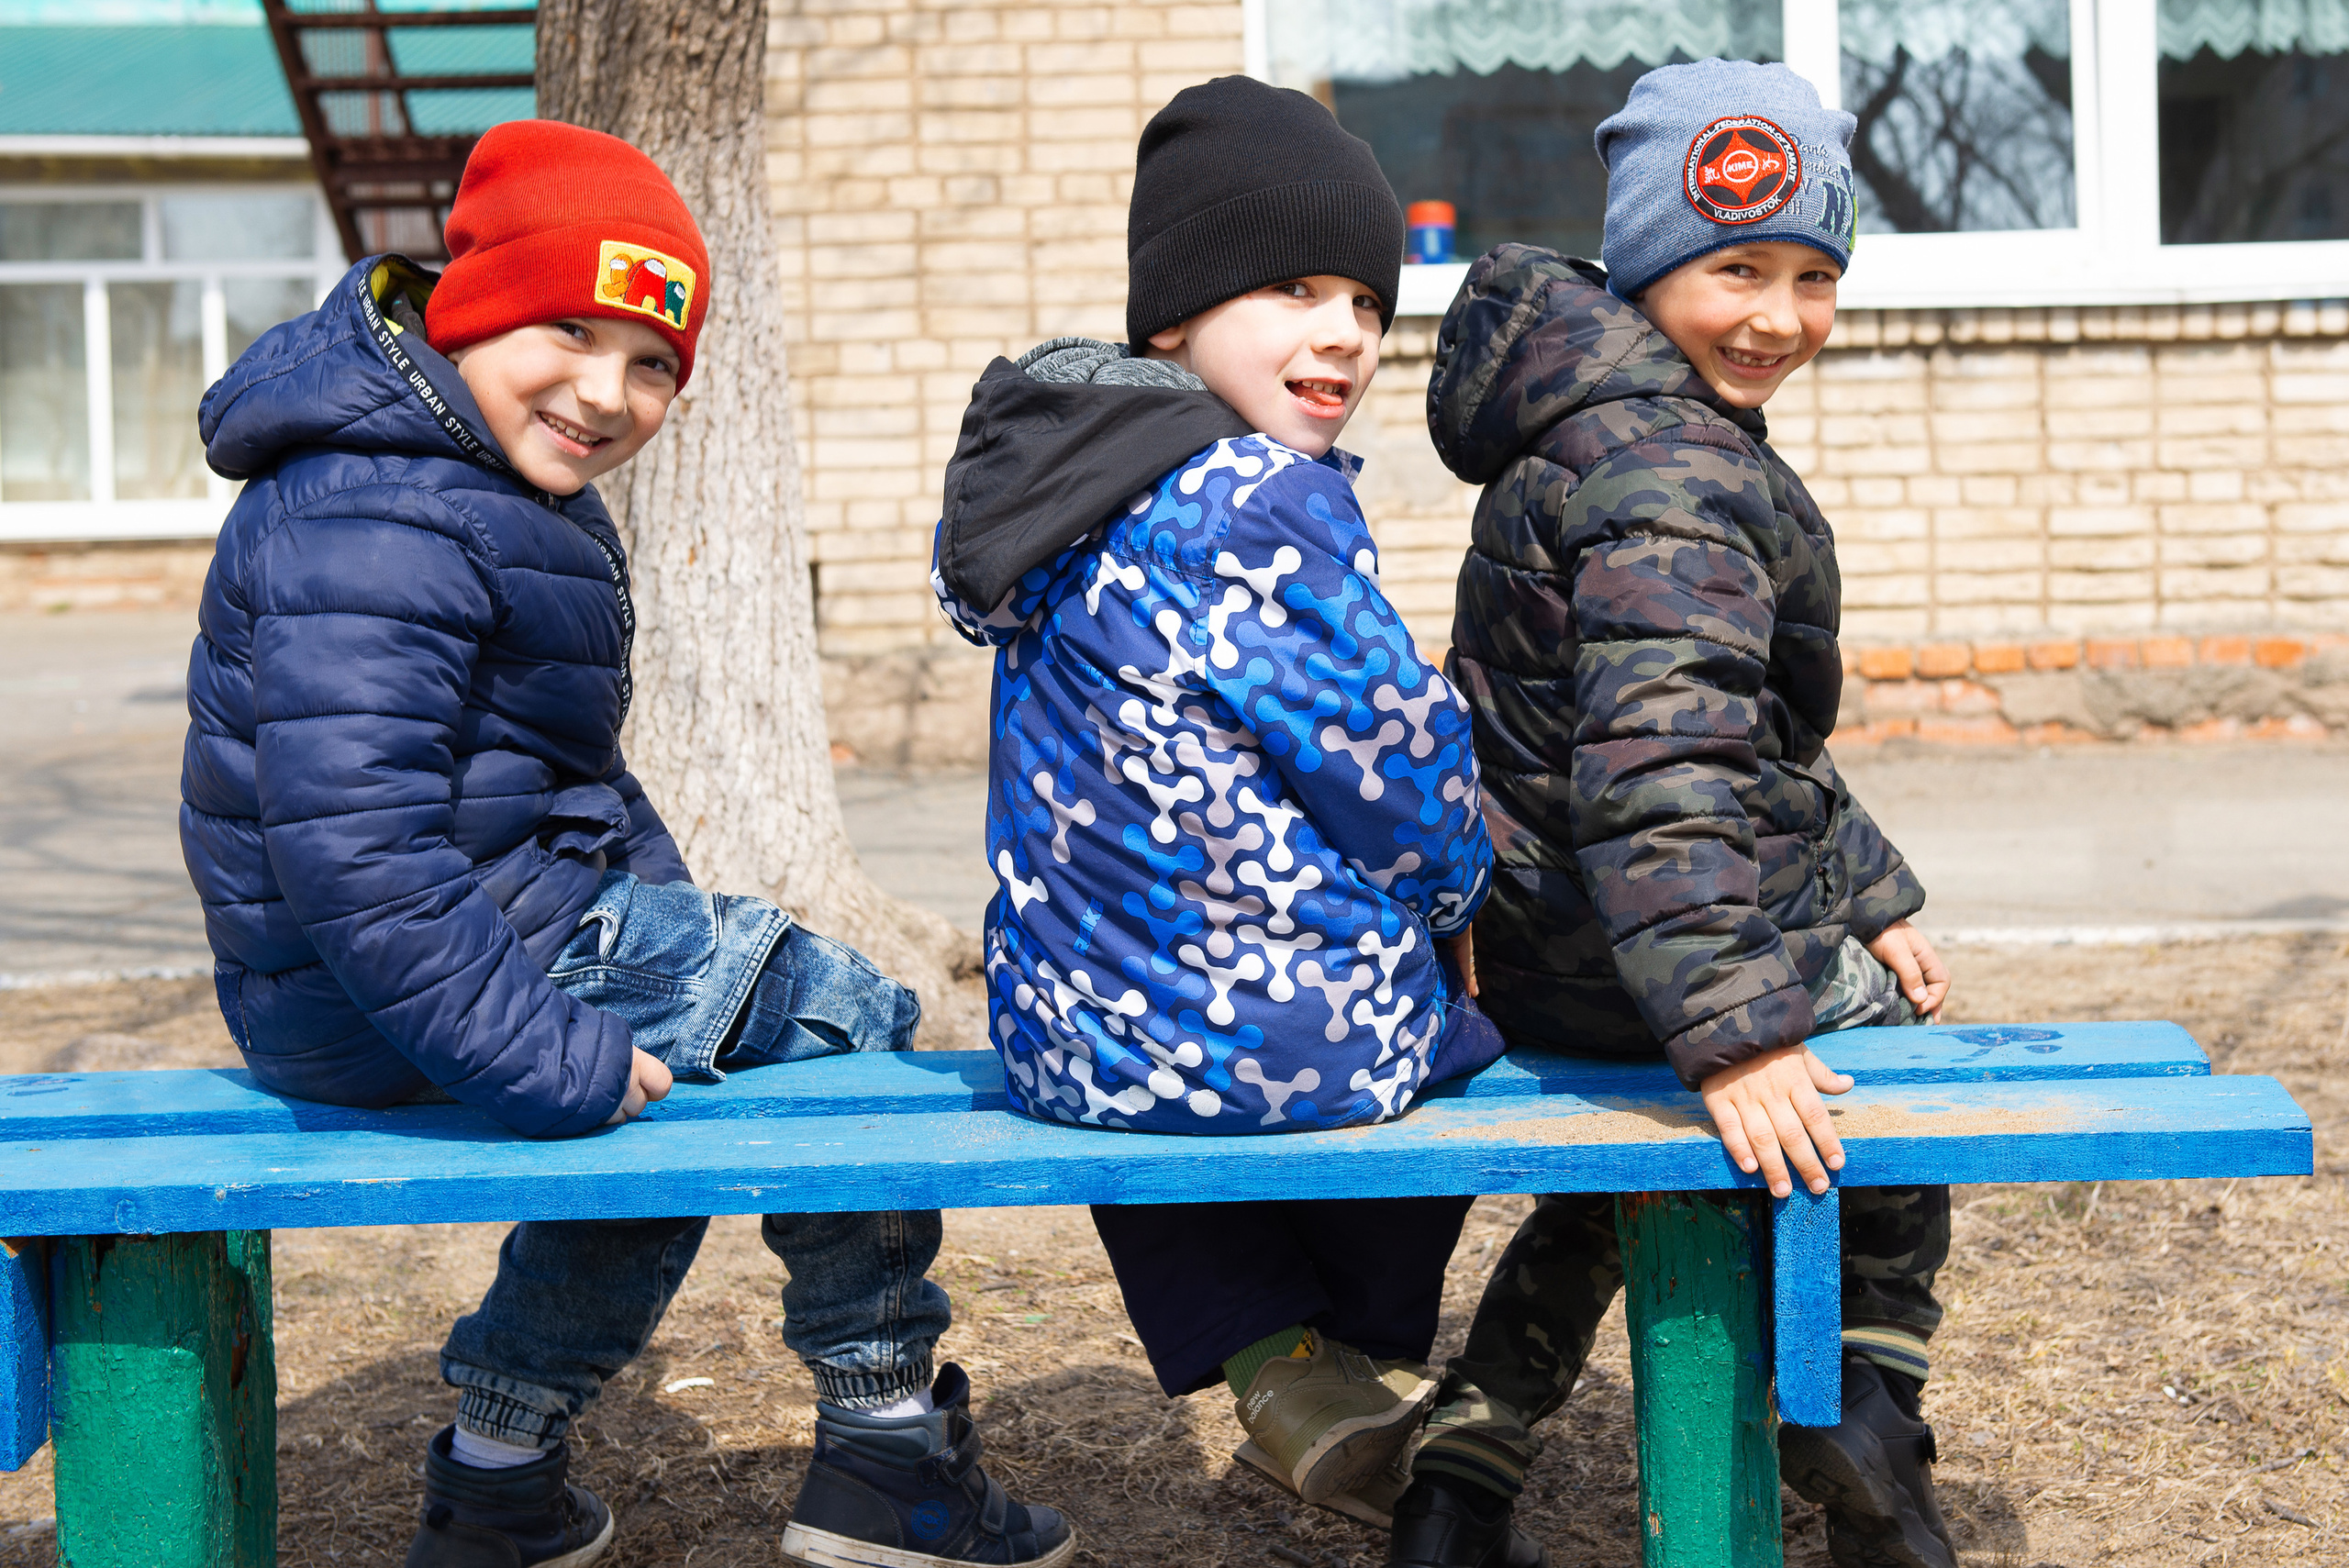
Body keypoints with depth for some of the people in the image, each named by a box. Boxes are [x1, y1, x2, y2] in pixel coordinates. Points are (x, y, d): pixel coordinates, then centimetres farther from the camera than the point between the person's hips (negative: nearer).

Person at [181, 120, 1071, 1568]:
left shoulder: (509, 496, 12)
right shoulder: (375, 527, -24)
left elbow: (574, 781, 23)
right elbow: (353, 851, -32)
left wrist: (673, 912, 14)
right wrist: (552, 1060, -28)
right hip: (374, 1006, -11)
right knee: (854, 1017, -1)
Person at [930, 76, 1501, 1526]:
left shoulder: (1068, 483, 6)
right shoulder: (1264, 502, -20)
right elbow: (1396, 765, -15)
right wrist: (1463, 892, 7)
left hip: (1067, 1044, 6)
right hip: (1291, 1043, -6)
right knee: (1451, 1013, 27)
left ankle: (1272, 1359, 28)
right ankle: (1372, 1350, 40)